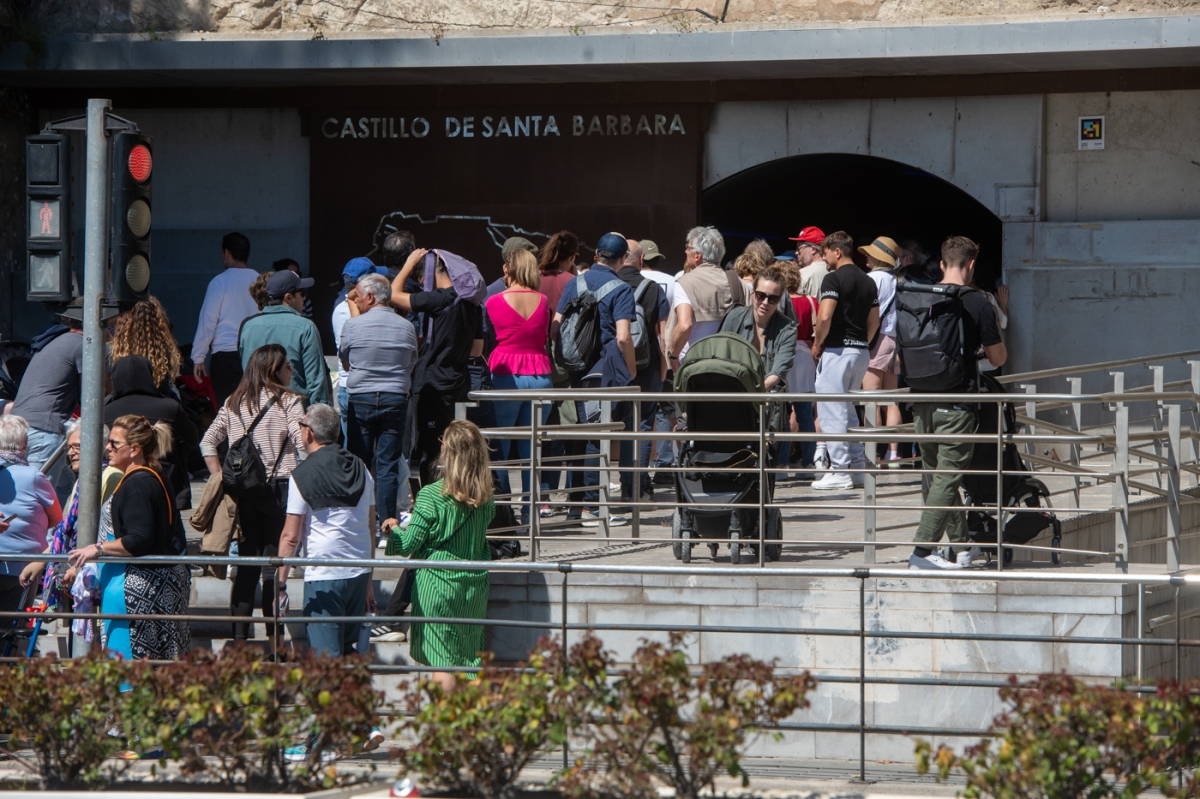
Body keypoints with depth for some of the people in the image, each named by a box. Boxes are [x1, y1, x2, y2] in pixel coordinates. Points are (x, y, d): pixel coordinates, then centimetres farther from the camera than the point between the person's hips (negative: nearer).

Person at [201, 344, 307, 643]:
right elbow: (304, 442, -15)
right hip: (277, 489, -4)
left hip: (242, 491, 4)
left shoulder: (233, 403, 10)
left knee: (247, 563, 9)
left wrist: (220, 478, 8)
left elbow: (207, 442, 7)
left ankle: (239, 634, 6)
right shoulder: (288, 401, -5)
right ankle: (274, 638, 1)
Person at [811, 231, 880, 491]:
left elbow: (825, 316, -21)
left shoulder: (833, 279, -12)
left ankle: (839, 472, -7)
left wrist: (817, 343, -7)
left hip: (837, 350, -8)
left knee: (832, 410, -4)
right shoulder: (868, 282, 13)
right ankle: (857, 467, 15)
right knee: (847, 409, 18)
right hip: (861, 351, 8)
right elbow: (874, 321, 15)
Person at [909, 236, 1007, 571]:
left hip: (922, 402, 6)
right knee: (947, 478, -3)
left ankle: (962, 546, 25)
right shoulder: (977, 304, -10)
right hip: (957, 404, -6)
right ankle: (922, 551, -11)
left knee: (937, 476, 15)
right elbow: (999, 358, -1)